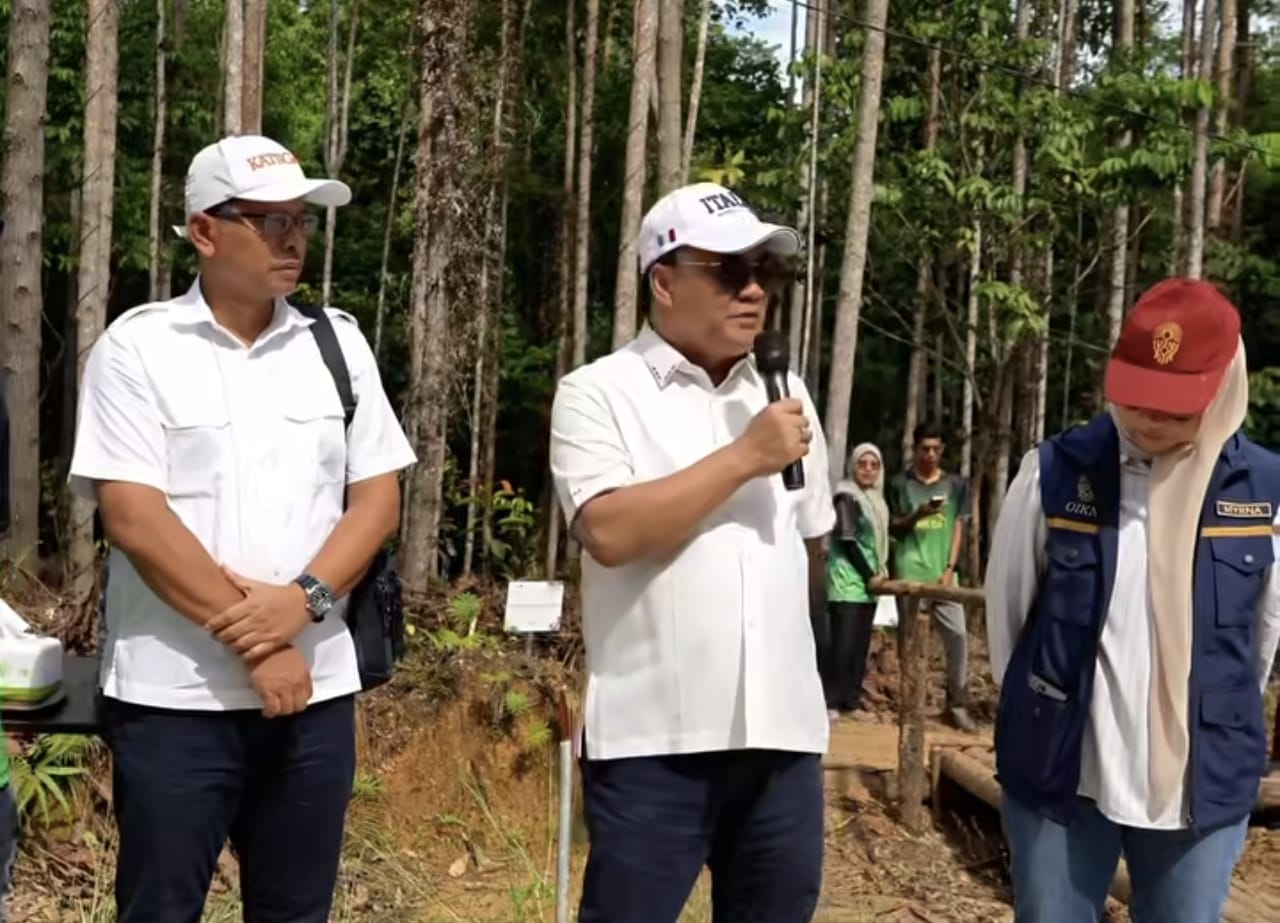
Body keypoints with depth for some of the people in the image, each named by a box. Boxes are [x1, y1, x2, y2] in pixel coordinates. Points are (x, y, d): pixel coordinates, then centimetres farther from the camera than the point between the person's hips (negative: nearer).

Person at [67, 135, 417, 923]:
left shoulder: (337, 342, 7)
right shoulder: (137, 346, -4)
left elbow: (379, 497, 5)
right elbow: (132, 516, -11)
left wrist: (303, 599, -13)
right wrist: (253, 642, -14)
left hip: (315, 689, 4)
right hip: (174, 694, -3)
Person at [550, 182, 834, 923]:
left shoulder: (785, 395, 13)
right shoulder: (599, 393, -4)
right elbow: (610, 531, -19)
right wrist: (744, 458, -14)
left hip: (784, 729, 5)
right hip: (654, 736, -5)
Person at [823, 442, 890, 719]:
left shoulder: (876, 499, 15)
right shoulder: (847, 497, -8)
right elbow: (847, 541, -14)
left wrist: (878, 572, 5)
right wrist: (869, 575, -13)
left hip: (868, 581, 8)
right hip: (848, 581, -8)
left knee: (861, 644, 7)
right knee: (843, 642, -10)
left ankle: (851, 701, 12)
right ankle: (830, 701, -6)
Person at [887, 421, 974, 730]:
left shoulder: (956, 484, 9)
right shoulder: (901, 484, 5)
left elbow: (958, 528, 8)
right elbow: (894, 529, 7)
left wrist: (950, 568, -2)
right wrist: (917, 515, -13)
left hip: (943, 572, 2)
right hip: (910, 572, -1)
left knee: (957, 633, -6)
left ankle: (957, 704, 2)